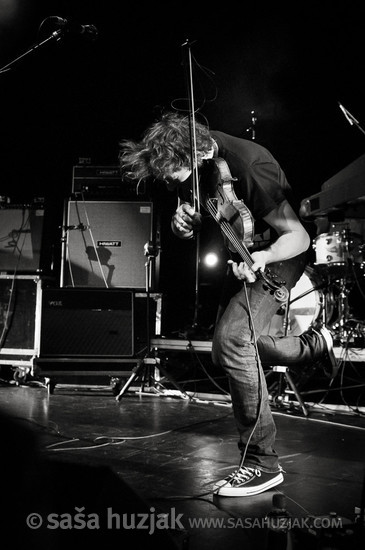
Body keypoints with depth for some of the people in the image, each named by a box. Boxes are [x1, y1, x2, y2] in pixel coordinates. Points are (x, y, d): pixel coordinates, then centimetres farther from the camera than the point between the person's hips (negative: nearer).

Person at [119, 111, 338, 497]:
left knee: (232, 338, -26)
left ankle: (261, 462, -15)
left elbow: (298, 236, -27)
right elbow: (192, 211, 5)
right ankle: (314, 345, 36)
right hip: (244, 253, 9)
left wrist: (262, 257, -47)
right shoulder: (183, 161, -12)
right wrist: (184, 221, -18)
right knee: (226, 348, 14)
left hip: (280, 253, -8)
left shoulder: (248, 166, -34)